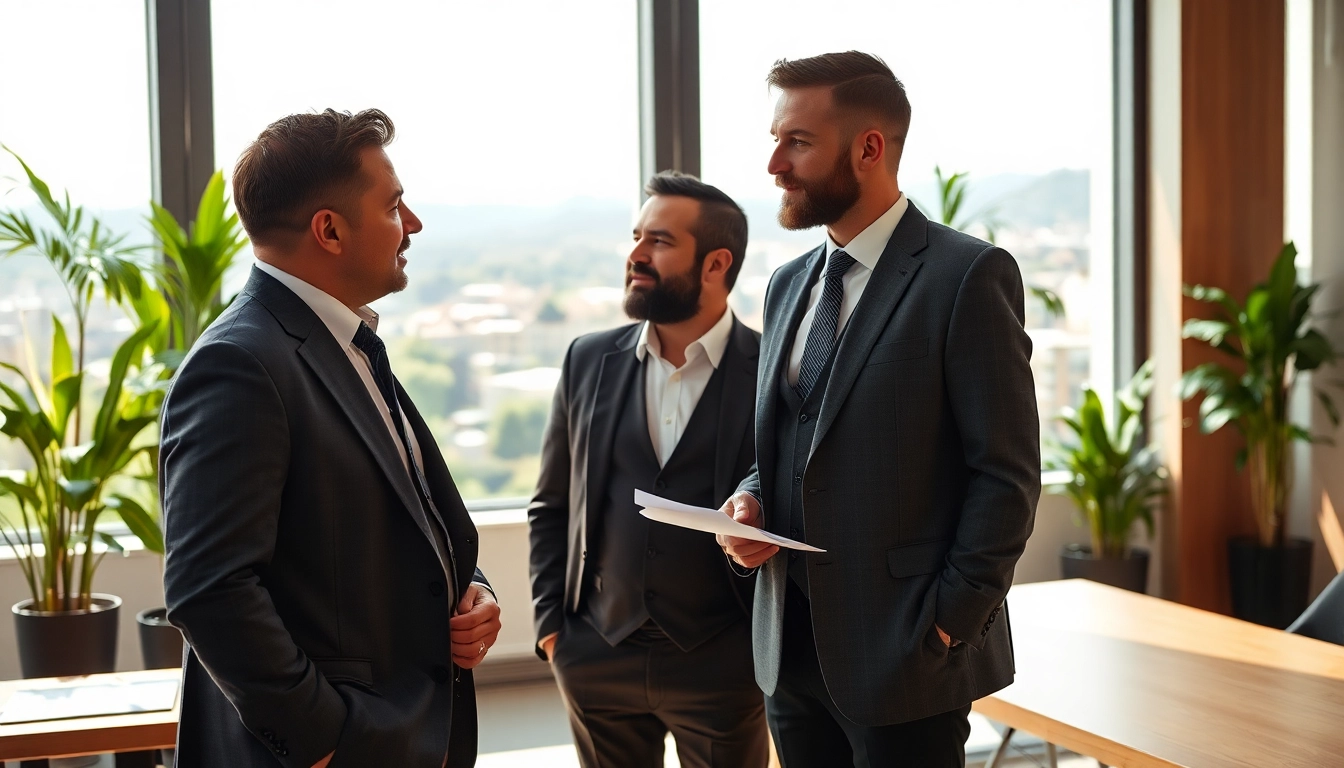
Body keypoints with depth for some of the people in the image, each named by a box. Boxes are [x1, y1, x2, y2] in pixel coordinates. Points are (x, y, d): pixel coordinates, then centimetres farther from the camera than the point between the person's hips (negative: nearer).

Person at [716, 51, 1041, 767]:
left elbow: (1007, 473, -12)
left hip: (907, 659, -6)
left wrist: (948, 620, -14)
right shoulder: (788, 284, 13)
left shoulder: (969, 276, -10)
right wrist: (748, 501, 0)